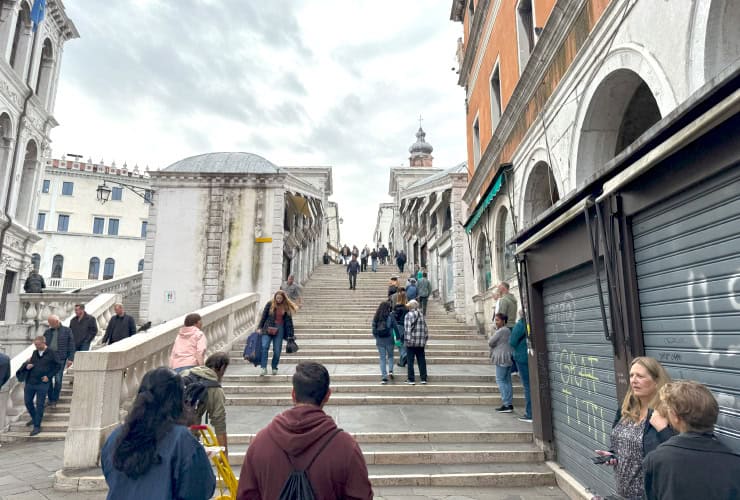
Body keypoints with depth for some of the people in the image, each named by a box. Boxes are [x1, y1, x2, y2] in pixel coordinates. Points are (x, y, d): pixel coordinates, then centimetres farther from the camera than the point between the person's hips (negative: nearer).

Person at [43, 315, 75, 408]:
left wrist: (70, 358, -6)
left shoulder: (67, 331, 2)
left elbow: (71, 345, 0)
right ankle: (50, 399, 14)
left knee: (58, 380, -4)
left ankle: (54, 400, 8)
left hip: (60, 359, -3)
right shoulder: (47, 332, 12)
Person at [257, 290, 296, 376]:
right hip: (268, 328, 0)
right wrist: (259, 327, 2)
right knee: (264, 347, -14)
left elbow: (289, 321, 5)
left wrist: (290, 335, 3)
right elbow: (264, 316, 6)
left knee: (277, 350, 1)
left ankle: (274, 368, 17)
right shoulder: (270, 304, 2)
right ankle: (263, 368, -12)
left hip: (279, 329, 0)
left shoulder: (287, 307, 3)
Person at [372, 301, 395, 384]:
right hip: (389, 340, -2)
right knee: (390, 356, 20)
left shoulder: (376, 317, 0)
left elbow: (374, 330, 3)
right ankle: (390, 370, 2)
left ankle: (384, 377, 7)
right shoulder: (390, 316, -8)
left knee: (382, 359, 9)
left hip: (379, 341, 2)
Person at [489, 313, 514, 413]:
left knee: (500, 380, -5)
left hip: (502, 358, -10)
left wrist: (491, 337, 5)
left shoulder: (500, 331, -15)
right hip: (508, 358, 10)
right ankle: (510, 404, 13)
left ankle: (506, 404, -6)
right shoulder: (507, 330, 17)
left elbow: (490, 343, -13)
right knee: (507, 381, 10)